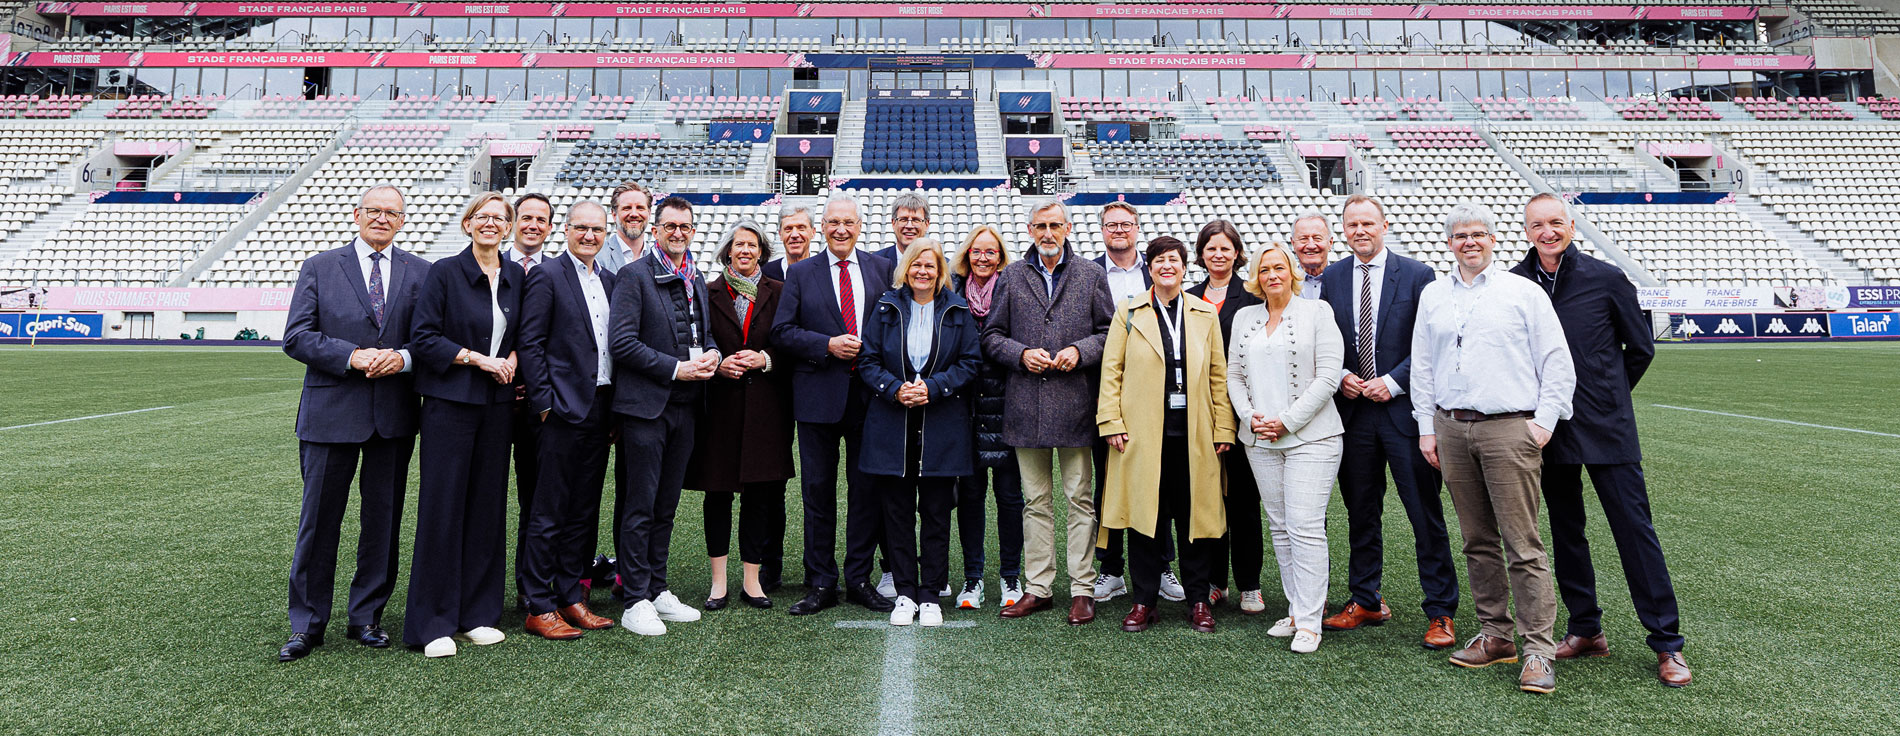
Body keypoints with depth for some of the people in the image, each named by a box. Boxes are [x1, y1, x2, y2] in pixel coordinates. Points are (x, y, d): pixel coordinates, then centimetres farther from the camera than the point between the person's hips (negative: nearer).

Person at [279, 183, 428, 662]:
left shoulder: (421, 273, 8)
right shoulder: (319, 268, 6)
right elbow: (296, 337, -2)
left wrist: (403, 358, -13)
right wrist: (351, 356, -15)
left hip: (395, 413, 2)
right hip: (331, 412, -1)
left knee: (383, 520, 8)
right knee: (319, 520, 3)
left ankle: (367, 617, 22)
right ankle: (307, 626, 16)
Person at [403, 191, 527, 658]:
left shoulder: (516, 277, 10)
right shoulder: (444, 272, -4)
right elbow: (424, 337, -8)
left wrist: (511, 359, -1)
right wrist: (479, 359, -14)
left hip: (498, 401, 5)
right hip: (450, 400, -5)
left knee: (487, 504, 7)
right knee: (442, 504, -3)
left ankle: (478, 614, 17)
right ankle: (434, 623, 5)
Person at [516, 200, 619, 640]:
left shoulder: (609, 282, 16)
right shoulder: (546, 276, -4)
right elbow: (530, 343, -9)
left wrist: (615, 408, 11)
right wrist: (545, 402, -14)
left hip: (600, 409, 7)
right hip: (565, 408, -7)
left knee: (584, 510, 12)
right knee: (549, 512, -1)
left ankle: (571, 598, 21)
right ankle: (540, 607, 7)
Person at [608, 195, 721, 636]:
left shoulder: (697, 280, 15)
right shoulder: (634, 275, -6)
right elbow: (622, 341, -14)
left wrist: (711, 356, 1)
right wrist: (676, 368, -16)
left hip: (685, 406, 7)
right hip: (646, 404, -6)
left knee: (666, 506, 14)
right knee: (641, 507, -2)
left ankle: (657, 591, 24)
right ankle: (635, 601, 6)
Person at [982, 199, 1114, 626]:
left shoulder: (1091, 275, 8)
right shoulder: (1011, 277, 11)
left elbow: (1110, 332, 6)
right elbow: (991, 335, 10)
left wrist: (1080, 350, -11)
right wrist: (1022, 354, -7)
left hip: (1075, 401, -1)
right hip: (1026, 404, 2)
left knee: (1080, 498, 1)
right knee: (1035, 501, 8)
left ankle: (1082, 590, 9)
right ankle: (1038, 587, 16)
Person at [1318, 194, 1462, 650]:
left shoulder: (1417, 275, -1)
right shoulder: (1332, 278, 9)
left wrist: (1393, 382, -12)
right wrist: (1340, 376, -3)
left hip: (1404, 408, -3)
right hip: (1352, 409, 4)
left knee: (1426, 515, -1)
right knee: (1361, 512, 12)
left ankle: (1440, 613, 9)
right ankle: (1365, 601, 24)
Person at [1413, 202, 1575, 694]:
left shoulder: (1524, 292, 3)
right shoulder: (1433, 296, 14)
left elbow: (1558, 363, 1)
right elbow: (1422, 365, 16)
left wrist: (1544, 421, -6)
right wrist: (1426, 426, 11)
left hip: (1508, 429, -4)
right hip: (1451, 429, 4)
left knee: (1523, 546, -6)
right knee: (1477, 542, 10)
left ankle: (1538, 650, -1)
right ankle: (1496, 634, 20)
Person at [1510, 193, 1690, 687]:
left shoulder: (1606, 280, -2)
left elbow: (1641, 348, 9)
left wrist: (1606, 396, 12)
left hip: (1606, 427, -2)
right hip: (1548, 427, 3)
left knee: (1634, 529, -2)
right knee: (1565, 530, 11)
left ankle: (1667, 644, 6)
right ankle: (1586, 630, 24)